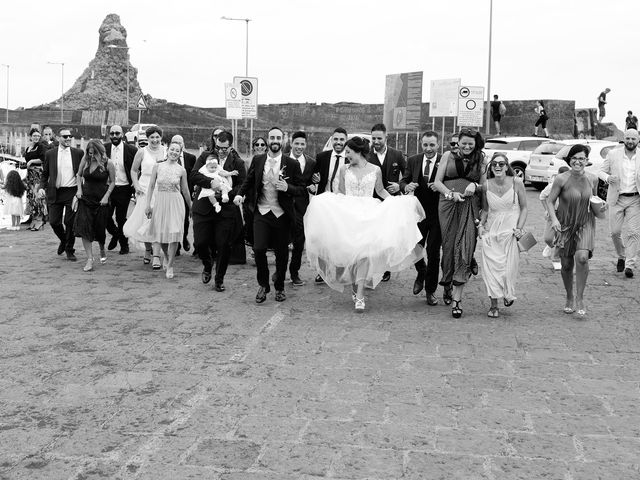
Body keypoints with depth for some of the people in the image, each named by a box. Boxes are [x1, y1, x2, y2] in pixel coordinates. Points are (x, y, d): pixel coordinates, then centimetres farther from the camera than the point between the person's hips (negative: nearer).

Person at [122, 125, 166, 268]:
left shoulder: (166, 152, 4)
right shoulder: (142, 152, 2)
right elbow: (134, 170, 8)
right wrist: (136, 186, -3)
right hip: (145, 190, 1)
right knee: (145, 221, 7)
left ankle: (156, 256, -10)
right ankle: (147, 250, 28)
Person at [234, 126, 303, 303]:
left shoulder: (292, 164, -2)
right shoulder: (257, 160, 5)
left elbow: (300, 188, 2)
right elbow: (248, 181, 15)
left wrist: (288, 188, -18)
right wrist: (240, 194, -3)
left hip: (282, 214, -1)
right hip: (262, 212, 1)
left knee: (282, 253, 8)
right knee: (259, 249, -12)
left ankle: (280, 287, 31)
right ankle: (263, 285, 12)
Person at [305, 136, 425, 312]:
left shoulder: (375, 170, 4)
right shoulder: (344, 170, 8)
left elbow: (380, 191, 17)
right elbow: (340, 193, 13)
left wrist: (396, 201, 5)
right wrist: (323, 202, -2)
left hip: (368, 215, -2)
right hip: (347, 214, 2)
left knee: (364, 251, -15)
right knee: (349, 251, -3)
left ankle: (360, 296, -16)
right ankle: (354, 289, 16)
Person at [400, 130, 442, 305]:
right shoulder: (413, 161, 4)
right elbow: (403, 181, 6)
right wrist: (406, 186, -17)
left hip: (438, 214, -2)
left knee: (433, 253, 5)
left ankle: (430, 290, 19)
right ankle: (421, 273, 38)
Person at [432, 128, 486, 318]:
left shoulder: (480, 160, 13)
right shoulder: (448, 156, 10)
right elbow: (437, 182, 5)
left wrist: (474, 186, -8)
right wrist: (451, 193, -13)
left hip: (469, 207, 0)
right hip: (448, 205, 0)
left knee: (464, 249, -10)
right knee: (448, 246, 4)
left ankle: (456, 299, -11)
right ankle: (447, 286, 27)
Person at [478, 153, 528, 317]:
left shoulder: (516, 183, -6)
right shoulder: (486, 186, 0)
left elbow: (524, 208, 1)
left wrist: (519, 228, -10)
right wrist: (480, 225, -2)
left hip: (510, 230, -2)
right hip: (491, 230, 2)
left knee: (510, 266, -2)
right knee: (491, 266, -3)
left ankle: (508, 294, 27)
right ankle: (493, 305, 5)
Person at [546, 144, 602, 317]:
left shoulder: (592, 179, -5)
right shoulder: (561, 179, -14)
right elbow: (550, 201, -7)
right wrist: (554, 219, -20)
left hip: (585, 224, 1)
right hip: (565, 225, 0)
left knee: (582, 257, -23)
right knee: (566, 264, 7)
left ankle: (580, 298, -7)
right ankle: (569, 298, 30)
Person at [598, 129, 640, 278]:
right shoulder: (613, 154, 1)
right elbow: (601, 171, 6)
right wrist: (607, 178, -16)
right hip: (616, 199, 0)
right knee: (615, 232, 1)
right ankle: (621, 256, 28)